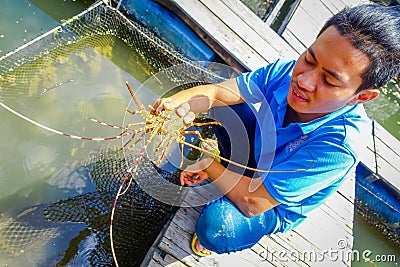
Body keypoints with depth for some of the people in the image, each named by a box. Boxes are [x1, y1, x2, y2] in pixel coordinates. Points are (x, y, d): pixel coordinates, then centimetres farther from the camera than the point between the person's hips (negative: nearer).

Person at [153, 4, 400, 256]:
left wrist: (209, 165, -23)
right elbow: (213, 92, -25)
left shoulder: (338, 146, -38)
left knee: (215, 226, -33)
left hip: (276, 206, -4)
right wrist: (179, 102, -46)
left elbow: (253, 203, -36)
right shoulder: (288, 71, -25)